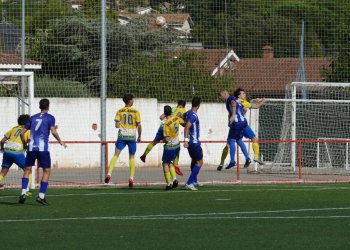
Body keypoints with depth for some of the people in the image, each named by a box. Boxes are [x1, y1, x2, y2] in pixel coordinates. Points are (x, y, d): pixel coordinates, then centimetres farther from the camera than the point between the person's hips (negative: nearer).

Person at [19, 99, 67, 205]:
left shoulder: (33, 118, 15)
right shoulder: (50, 118, 3)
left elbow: (22, 133, 13)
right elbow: (53, 131, -12)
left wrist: (24, 144, 27)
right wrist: (60, 141, 1)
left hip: (31, 147, 4)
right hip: (43, 148, -4)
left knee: (27, 169, 12)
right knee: (47, 171, 5)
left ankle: (23, 193, -4)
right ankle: (41, 196, -4)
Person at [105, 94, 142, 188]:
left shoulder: (119, 111, 1)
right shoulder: (136, 112, -2)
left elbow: (117, 125, -5)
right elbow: (139, 126, -3)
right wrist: (139, 137, 10)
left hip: (122, 135, 1)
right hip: (132, 136, -1)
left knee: (116, 154, -1)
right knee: (132, 157, 10)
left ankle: (109, 174, -17)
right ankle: (131, 178, 5)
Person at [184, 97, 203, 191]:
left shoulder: (188, 113, 6)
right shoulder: (193, 115, -20)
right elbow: (187, 127, -29)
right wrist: (186, 140, -32)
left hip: (190, 142, 9)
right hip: (194, 142, -9)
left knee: (194, 160, 25)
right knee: (199, 162, -4)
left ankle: (194, 180, 40)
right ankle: (189, 183, -11)